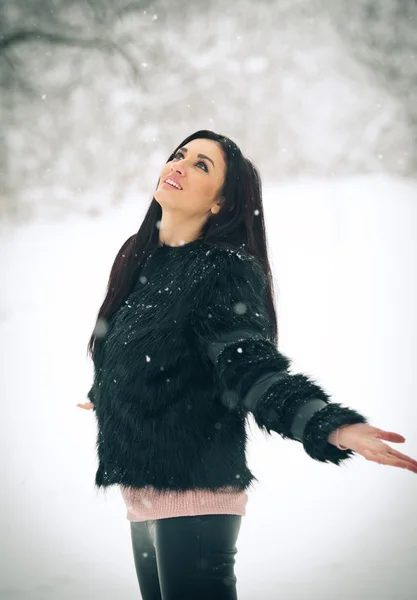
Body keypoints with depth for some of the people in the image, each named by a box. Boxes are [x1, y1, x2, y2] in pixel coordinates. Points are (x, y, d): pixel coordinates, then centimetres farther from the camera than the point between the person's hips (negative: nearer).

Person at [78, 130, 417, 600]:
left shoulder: (224, 271, -10)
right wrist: (102, 395, 45)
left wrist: (334, 426, -40)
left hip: (193, 493, -7)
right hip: (140, 490, 7)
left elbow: (253, 364, -23)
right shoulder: (137, 257, 11)